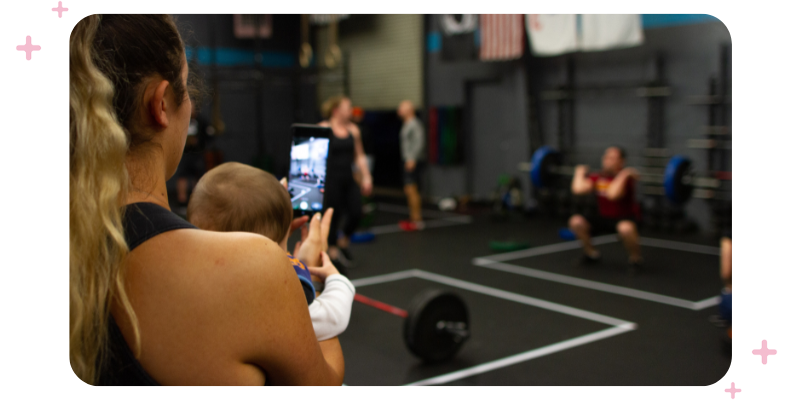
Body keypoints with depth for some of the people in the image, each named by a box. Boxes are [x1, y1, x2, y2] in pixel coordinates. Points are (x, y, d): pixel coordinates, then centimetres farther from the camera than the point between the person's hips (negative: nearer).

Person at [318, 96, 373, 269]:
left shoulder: (353, 129, 10)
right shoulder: (324, 129, -7)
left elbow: (359, 156, 16)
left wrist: (366, 176, 9)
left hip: (348, 179, 5)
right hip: (331, 179, -5)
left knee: (356, 213, -1)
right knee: (333, 215, 0)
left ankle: (343, 243, 26)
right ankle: (333, 252, 19)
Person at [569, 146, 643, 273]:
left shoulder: (625, 178, -19)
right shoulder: (597, 177, -4)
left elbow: (612, 195, -41)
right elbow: (578, 189, -22)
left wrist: (623, 175, -35)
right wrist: (580, 173, -9)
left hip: (624, 219, -5)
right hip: (603, 218, 5)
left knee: (626, 228, -42)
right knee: (576, 222, -19)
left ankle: (635, 257, -9)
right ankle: (591, 253, 7)